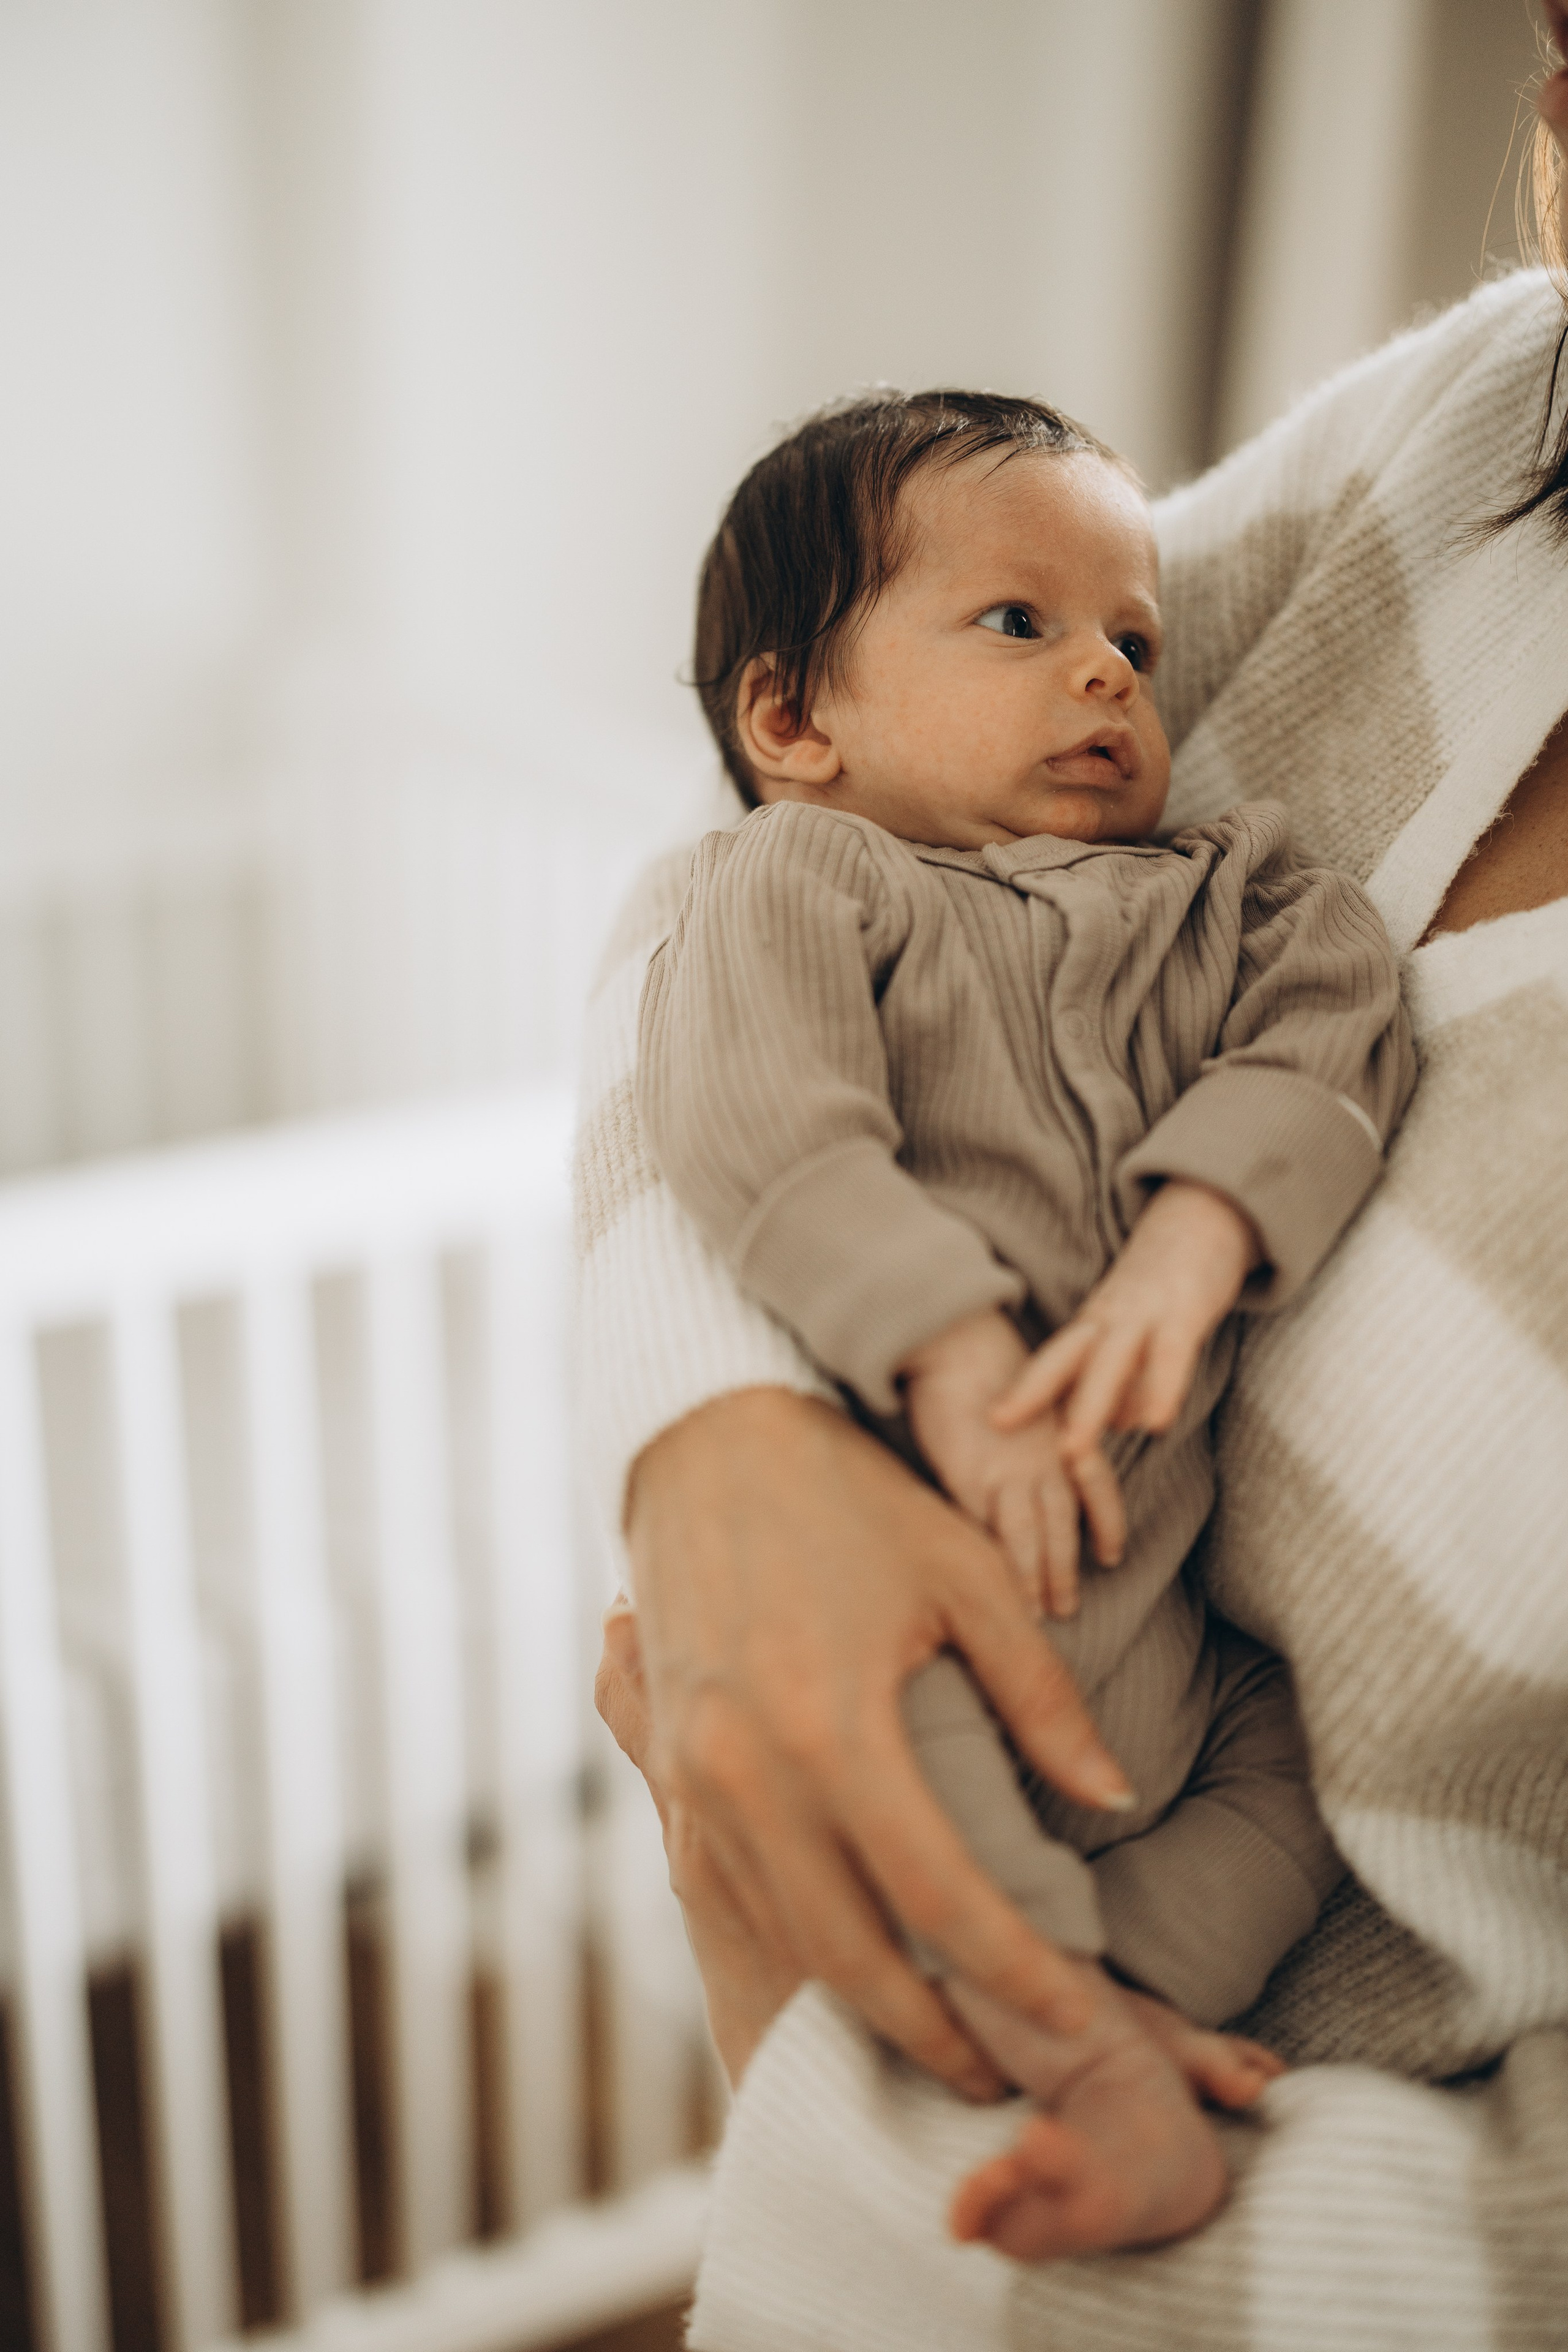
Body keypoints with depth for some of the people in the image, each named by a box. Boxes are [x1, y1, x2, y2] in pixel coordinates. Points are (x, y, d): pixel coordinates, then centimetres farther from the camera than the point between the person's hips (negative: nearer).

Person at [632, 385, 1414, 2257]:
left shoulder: (1201, 902, 18)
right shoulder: (795, 874, 3)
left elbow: (1323, 1043, -1)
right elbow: (756, 1129, -14)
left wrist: (1194, 1246, -22)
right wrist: (951, 1353, -26)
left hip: (1144, 1610, 6)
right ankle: (1079, 2023, -22)